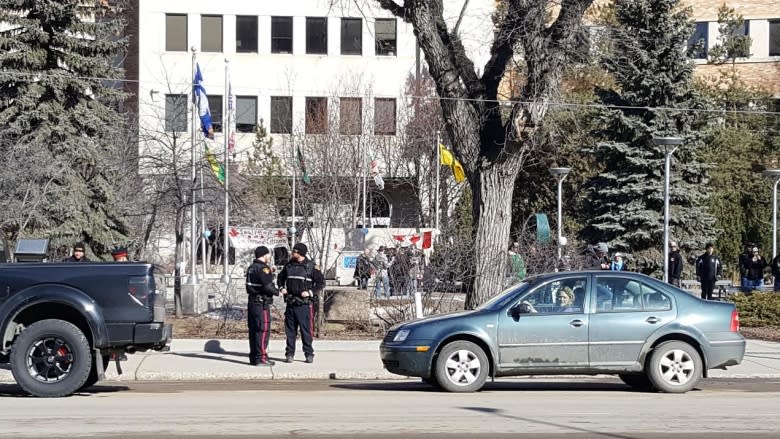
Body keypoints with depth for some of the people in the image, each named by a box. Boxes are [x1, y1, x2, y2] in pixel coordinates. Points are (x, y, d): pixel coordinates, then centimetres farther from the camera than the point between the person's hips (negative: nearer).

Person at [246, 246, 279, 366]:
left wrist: (270, 273, 18)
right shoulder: (262, 268, -15)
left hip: (252, 302, 9)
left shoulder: (251, 267, 14)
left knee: (253, 330, 12)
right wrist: (277, 292, -3)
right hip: (262, 303, -9)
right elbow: (268, 286, -21)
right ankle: (261, 358, -8)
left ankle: (253, 357, 17)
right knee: (263, 330, -7)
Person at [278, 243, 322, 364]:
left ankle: (309, 354, 4)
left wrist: (310, 292, -14)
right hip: (291, 303, 4)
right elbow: (280, 278, 25)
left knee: (306, 330, -3)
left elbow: (320, 283, -2)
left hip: (305, 303, -4)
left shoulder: (311, 266, -3)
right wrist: (281, 288, 7)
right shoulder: (289, 265, 10)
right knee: (290, 330, 6)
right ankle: (289, 354, 11)